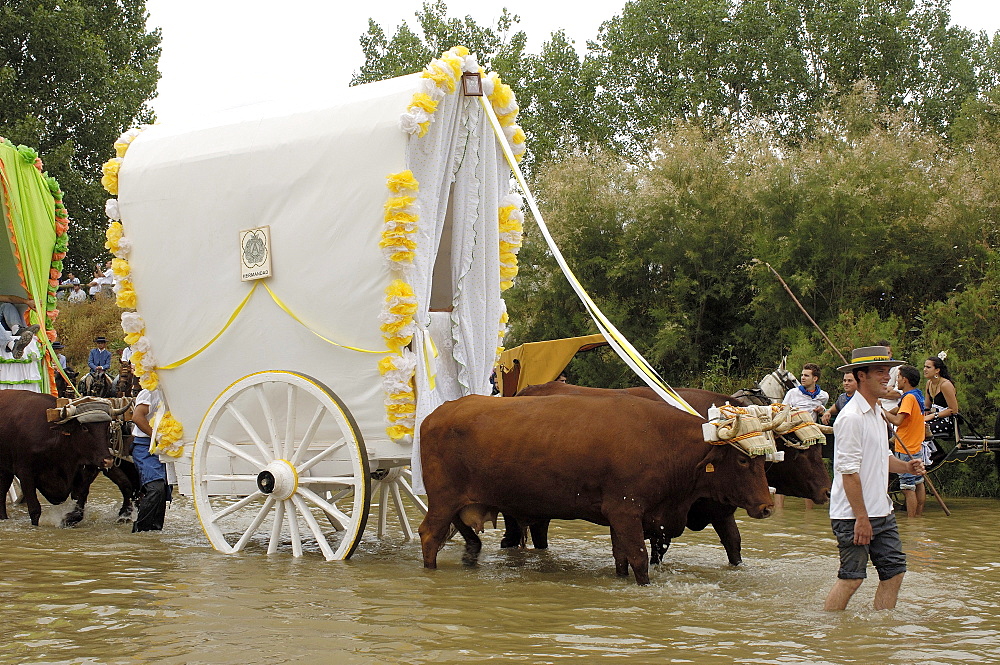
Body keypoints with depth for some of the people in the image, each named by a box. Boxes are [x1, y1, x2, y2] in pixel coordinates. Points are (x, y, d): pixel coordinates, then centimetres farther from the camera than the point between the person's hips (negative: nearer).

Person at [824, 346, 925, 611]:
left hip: (881, 511, 9)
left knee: (894, 570, 9)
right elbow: (849, 471, -20)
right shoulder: (851, 417, -17)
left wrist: (905, 467, 7)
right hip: (854, 515, -9)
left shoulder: (876, 413, 14)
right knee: (852, 577, -5)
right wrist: (861, 518, -21)